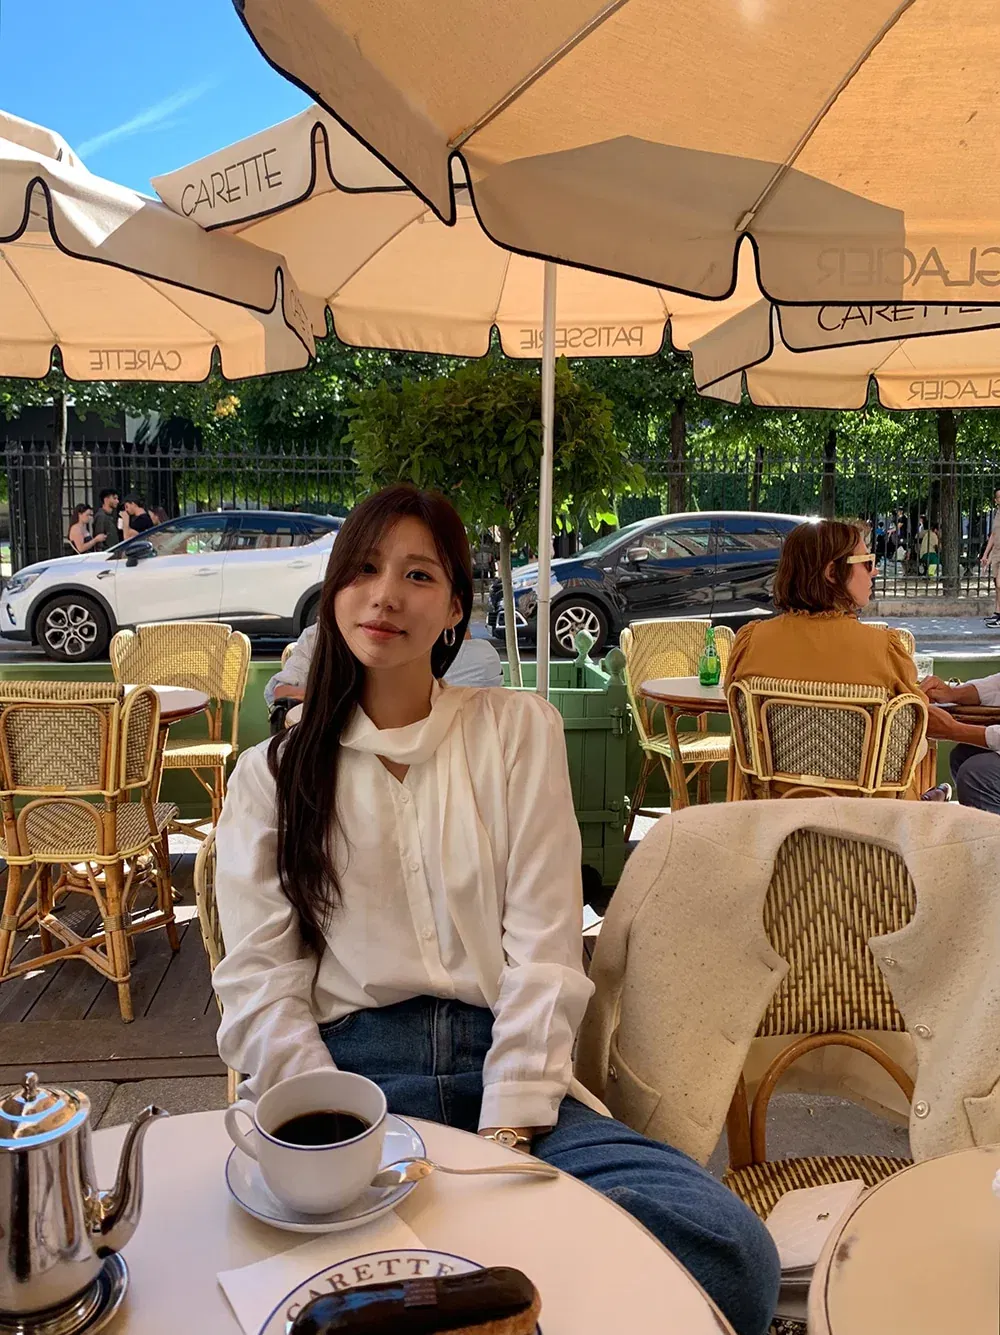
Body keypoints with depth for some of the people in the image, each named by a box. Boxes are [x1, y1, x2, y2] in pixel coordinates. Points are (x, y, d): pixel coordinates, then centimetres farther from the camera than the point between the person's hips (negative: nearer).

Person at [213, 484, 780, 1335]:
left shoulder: (520, 730, 10)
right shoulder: (273, 774, 12)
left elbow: (544, 945, 2)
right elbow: (261, 983, 3)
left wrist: (507, 1132, -10)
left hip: (499, 1066, 2)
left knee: (733, 1249, -23)